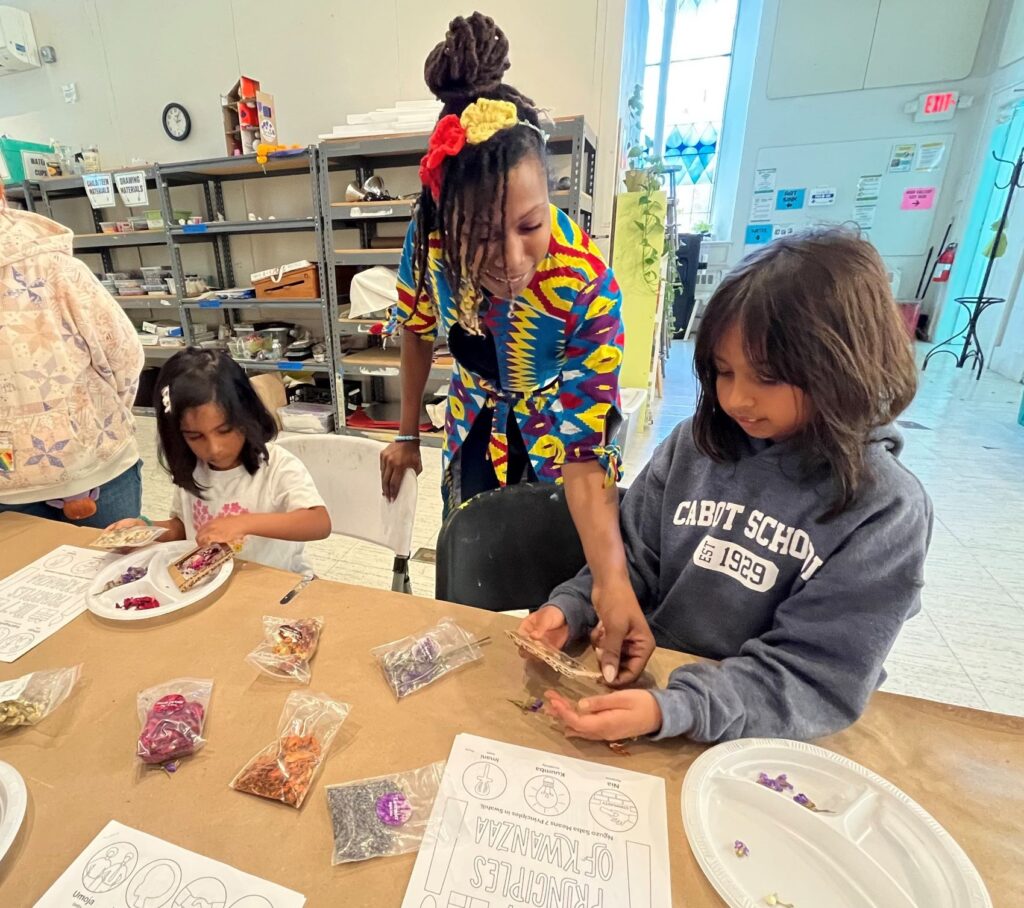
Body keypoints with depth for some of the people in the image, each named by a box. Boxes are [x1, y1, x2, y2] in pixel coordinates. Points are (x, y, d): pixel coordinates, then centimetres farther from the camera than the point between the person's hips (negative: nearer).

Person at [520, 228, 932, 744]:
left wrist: (669, 711, -29)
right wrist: (571, 610, -16)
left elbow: (820, 680, -17)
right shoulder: (695, 444, -7)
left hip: (763, 735, -2)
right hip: (645, 675, 3)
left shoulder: (885, 512, -14)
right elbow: (634, 565, 1)